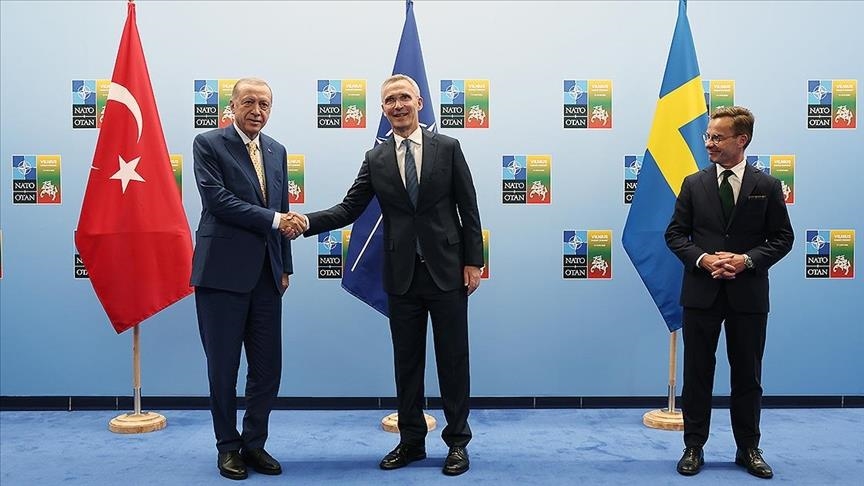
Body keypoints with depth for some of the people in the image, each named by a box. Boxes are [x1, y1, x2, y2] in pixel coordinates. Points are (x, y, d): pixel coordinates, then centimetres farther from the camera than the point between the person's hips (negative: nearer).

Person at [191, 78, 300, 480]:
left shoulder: (277, 151, 15)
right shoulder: (208, 144, -2)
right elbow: (218, 200, -14)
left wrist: (286, 266, 14)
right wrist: (273, 219, -17)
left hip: (266, 274, 5)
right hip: (223, 272, -5)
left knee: (268, 367, 8)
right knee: (223, 367, 6)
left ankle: (254, 443, 24)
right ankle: (228, 446, 22)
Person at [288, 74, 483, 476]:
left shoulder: (447, 148, 1)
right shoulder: (375, 159, 6)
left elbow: (468, 208, 0)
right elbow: (349, 208, 1)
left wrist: (473, 261, -4)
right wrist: (307, 222, -15)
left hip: (447, 271, -2)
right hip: (401, 275, 2)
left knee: (452, 359, 6)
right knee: (407, 361, 11)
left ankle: (457, 442, 20)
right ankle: (411, 441, 25)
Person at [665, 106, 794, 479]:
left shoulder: (767, 187, 1)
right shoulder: (694, 184, 3)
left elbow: (782, 238, 2)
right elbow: (675, 234, 4)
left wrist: (746, 260, -14)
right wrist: (702, 259, -13)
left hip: (748, 294, 0)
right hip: (701, 293, 1)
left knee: (747, 376, 10)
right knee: (697, 374, 7)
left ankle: (748, 449, 25)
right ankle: (694, 447, 19)